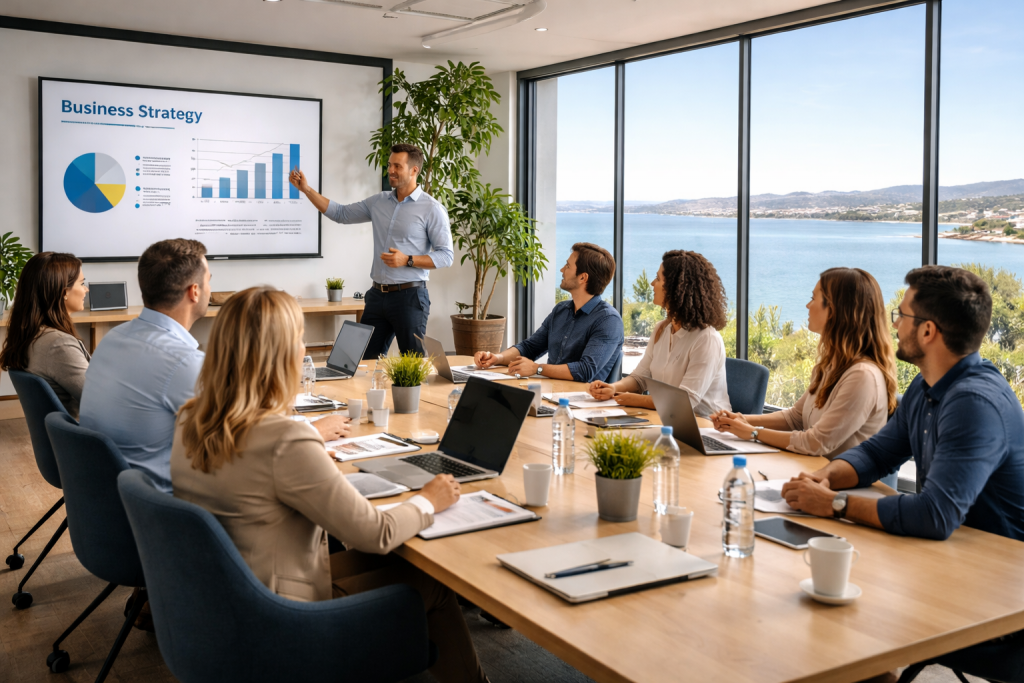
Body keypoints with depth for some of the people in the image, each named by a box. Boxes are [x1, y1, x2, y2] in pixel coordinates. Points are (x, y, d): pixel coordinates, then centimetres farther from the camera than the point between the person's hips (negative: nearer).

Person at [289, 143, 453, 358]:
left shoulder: (432, 209, -7)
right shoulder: (378, 202, 10)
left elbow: (446, 256, -9)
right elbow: (340, 213, 15)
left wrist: (407, 260, -18)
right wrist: (306, 189, 8)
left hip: (409, 296, -6)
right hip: (377, 295, 6)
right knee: (366, 359, 7)